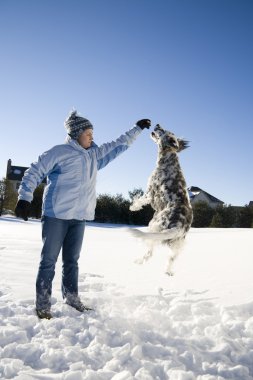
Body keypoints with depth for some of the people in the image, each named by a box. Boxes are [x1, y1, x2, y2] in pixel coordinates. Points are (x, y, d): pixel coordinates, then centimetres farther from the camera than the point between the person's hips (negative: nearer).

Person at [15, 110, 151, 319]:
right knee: (49, 260, 0)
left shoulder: (95, 154, 15)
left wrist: (137, 128, 26)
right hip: (56, 215, -6)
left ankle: (71, 297, 25)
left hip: (80, 217, 6)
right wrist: (25, 198, -13)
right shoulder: (59, 152, -4)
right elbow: (34, 172, -4)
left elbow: (119, 145, 23)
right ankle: (43, 304, 8)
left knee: (72, 261, 14)